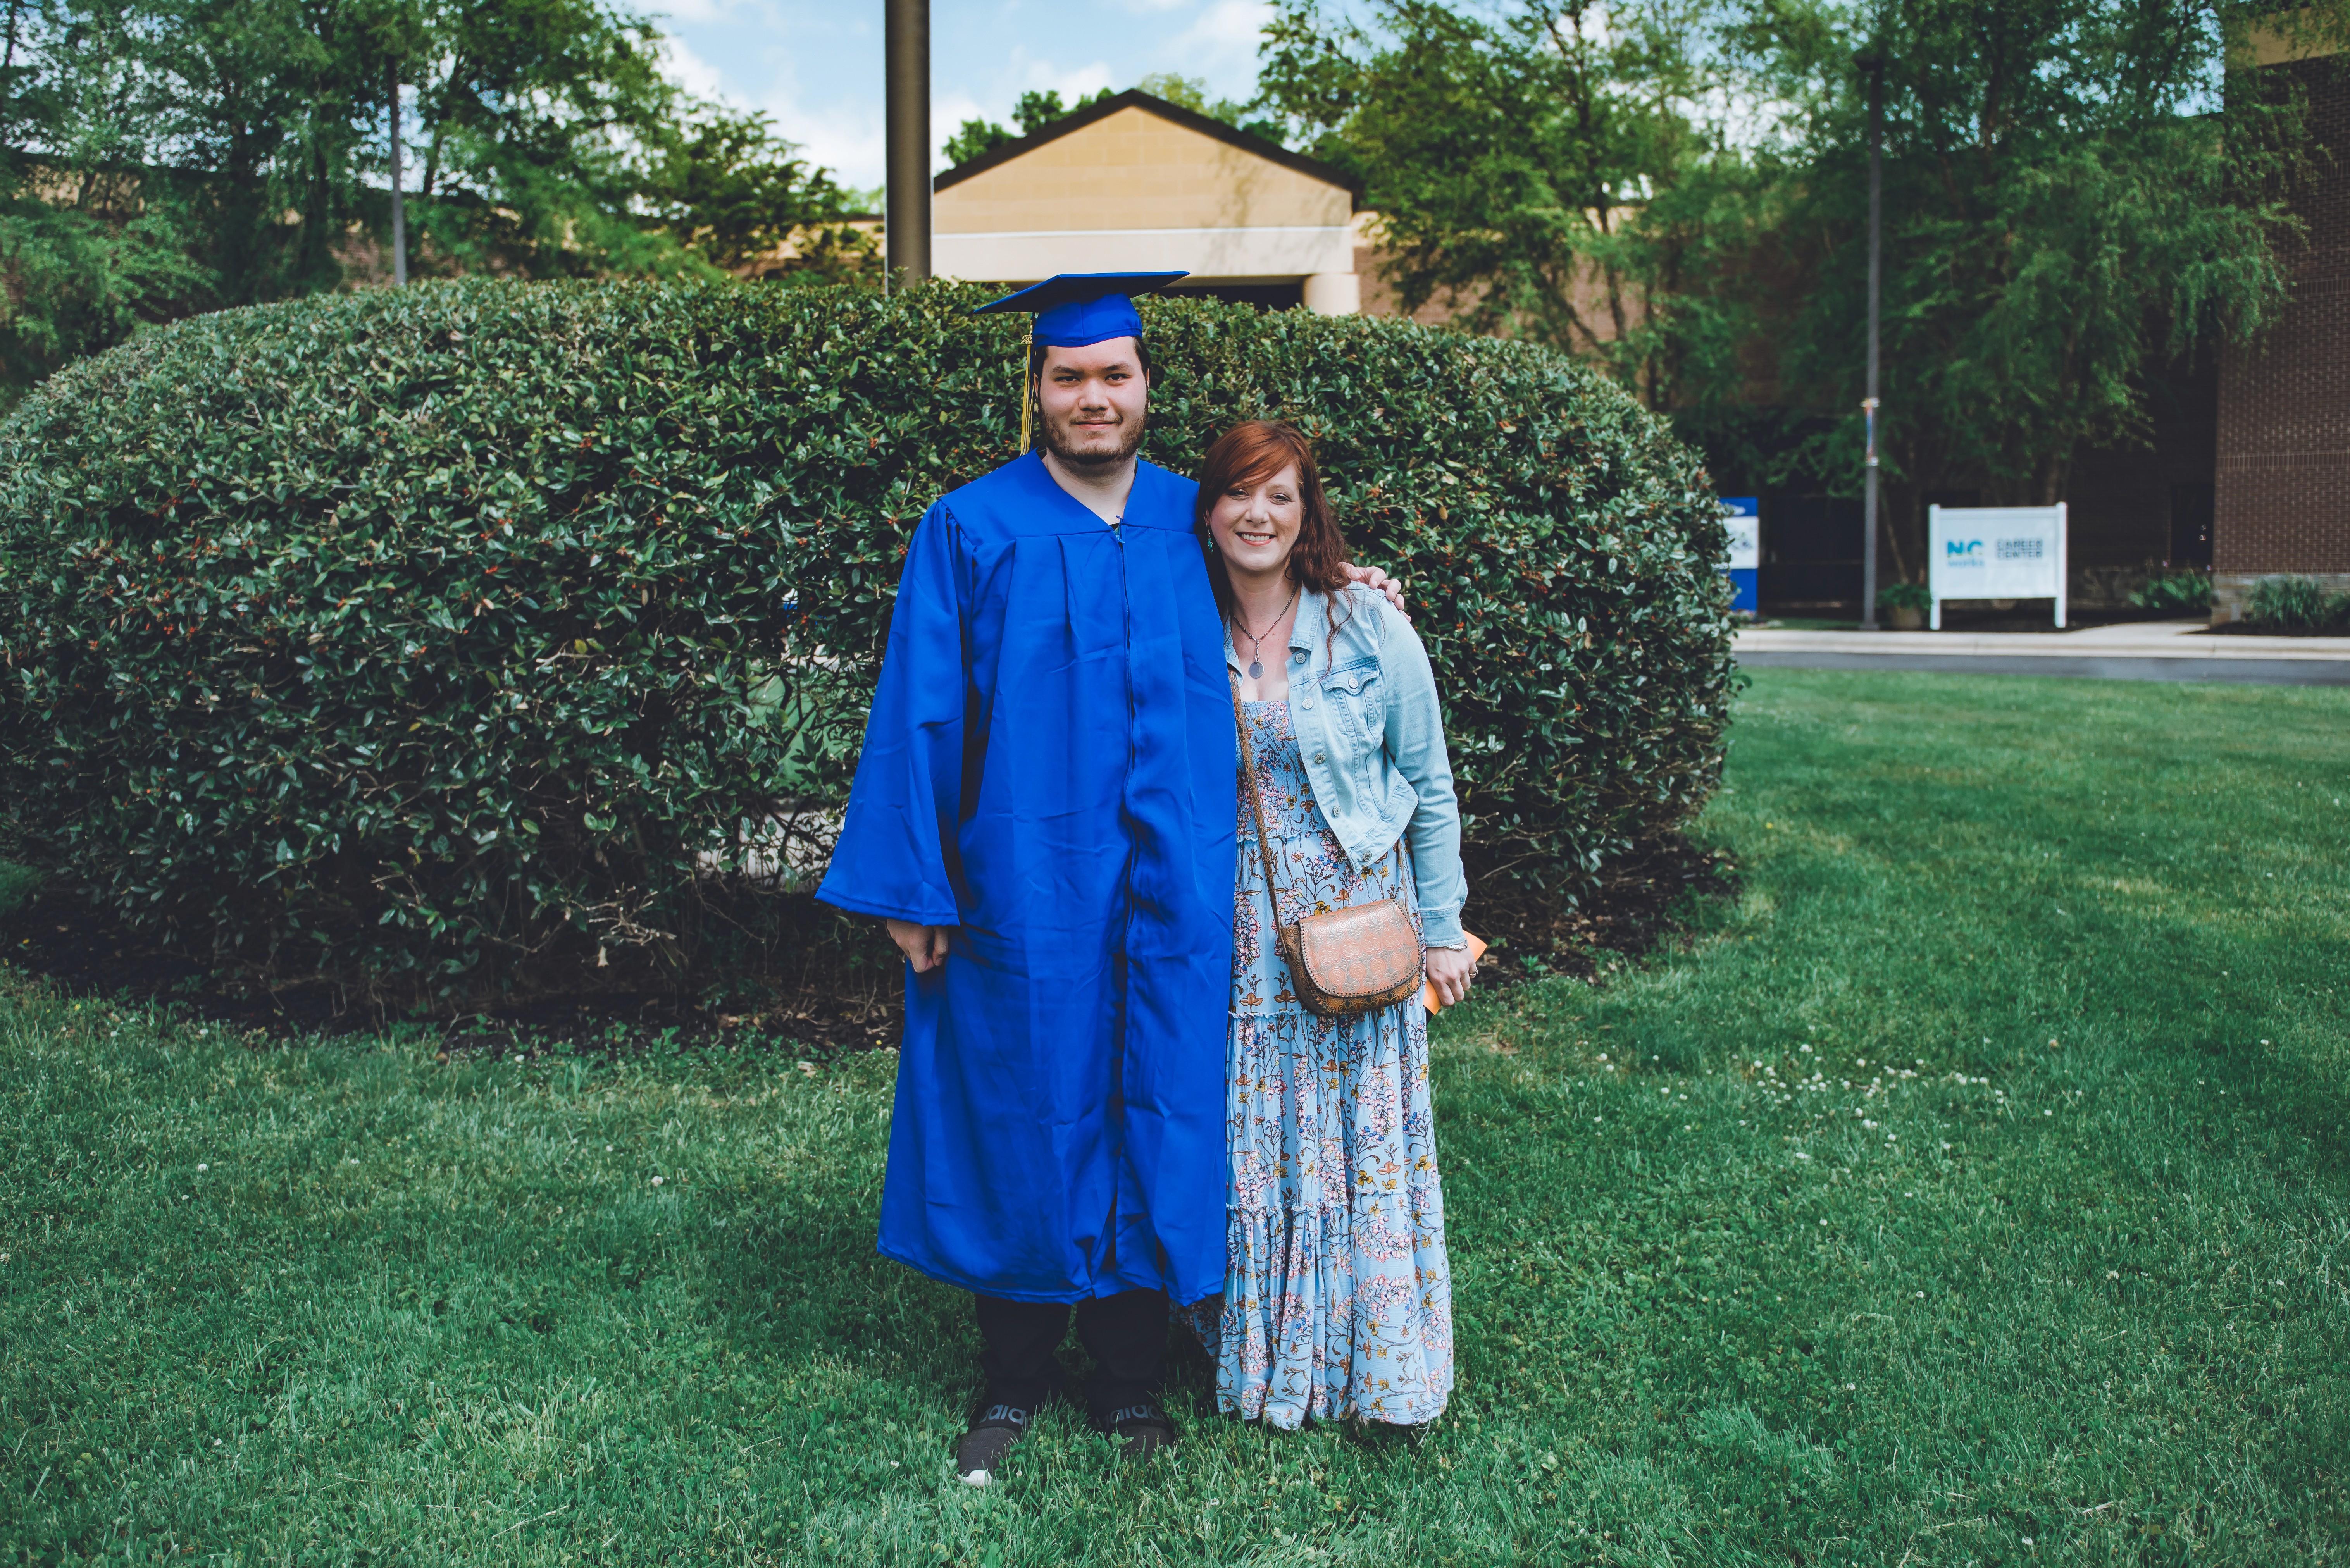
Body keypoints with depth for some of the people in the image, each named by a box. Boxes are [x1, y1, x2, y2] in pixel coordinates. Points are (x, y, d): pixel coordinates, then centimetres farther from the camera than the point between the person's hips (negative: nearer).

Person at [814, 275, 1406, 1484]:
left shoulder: (1195, 524, 7)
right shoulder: (971, 532, -2)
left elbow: (1241, 693, 21)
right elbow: (918, 718, -3)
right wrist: (914, 890, -7)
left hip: (1171, 896, 3)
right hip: (1023, 895, -2)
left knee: (1155, 1125, 8)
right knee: (1025, 1125, 6)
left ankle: (1129, 1374, 25)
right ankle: (1012, 1382, 23)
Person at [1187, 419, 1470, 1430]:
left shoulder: (1370, 630, -4)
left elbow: (1429, 790, 2)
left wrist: (1442, 930, 0)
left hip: (1356, 921, -1)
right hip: (1234, 932, 2)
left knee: (1362, 1141, 2)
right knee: (1246, 1148, 7)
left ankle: (1373, 1368, 17)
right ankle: (1256, 1357, 24)